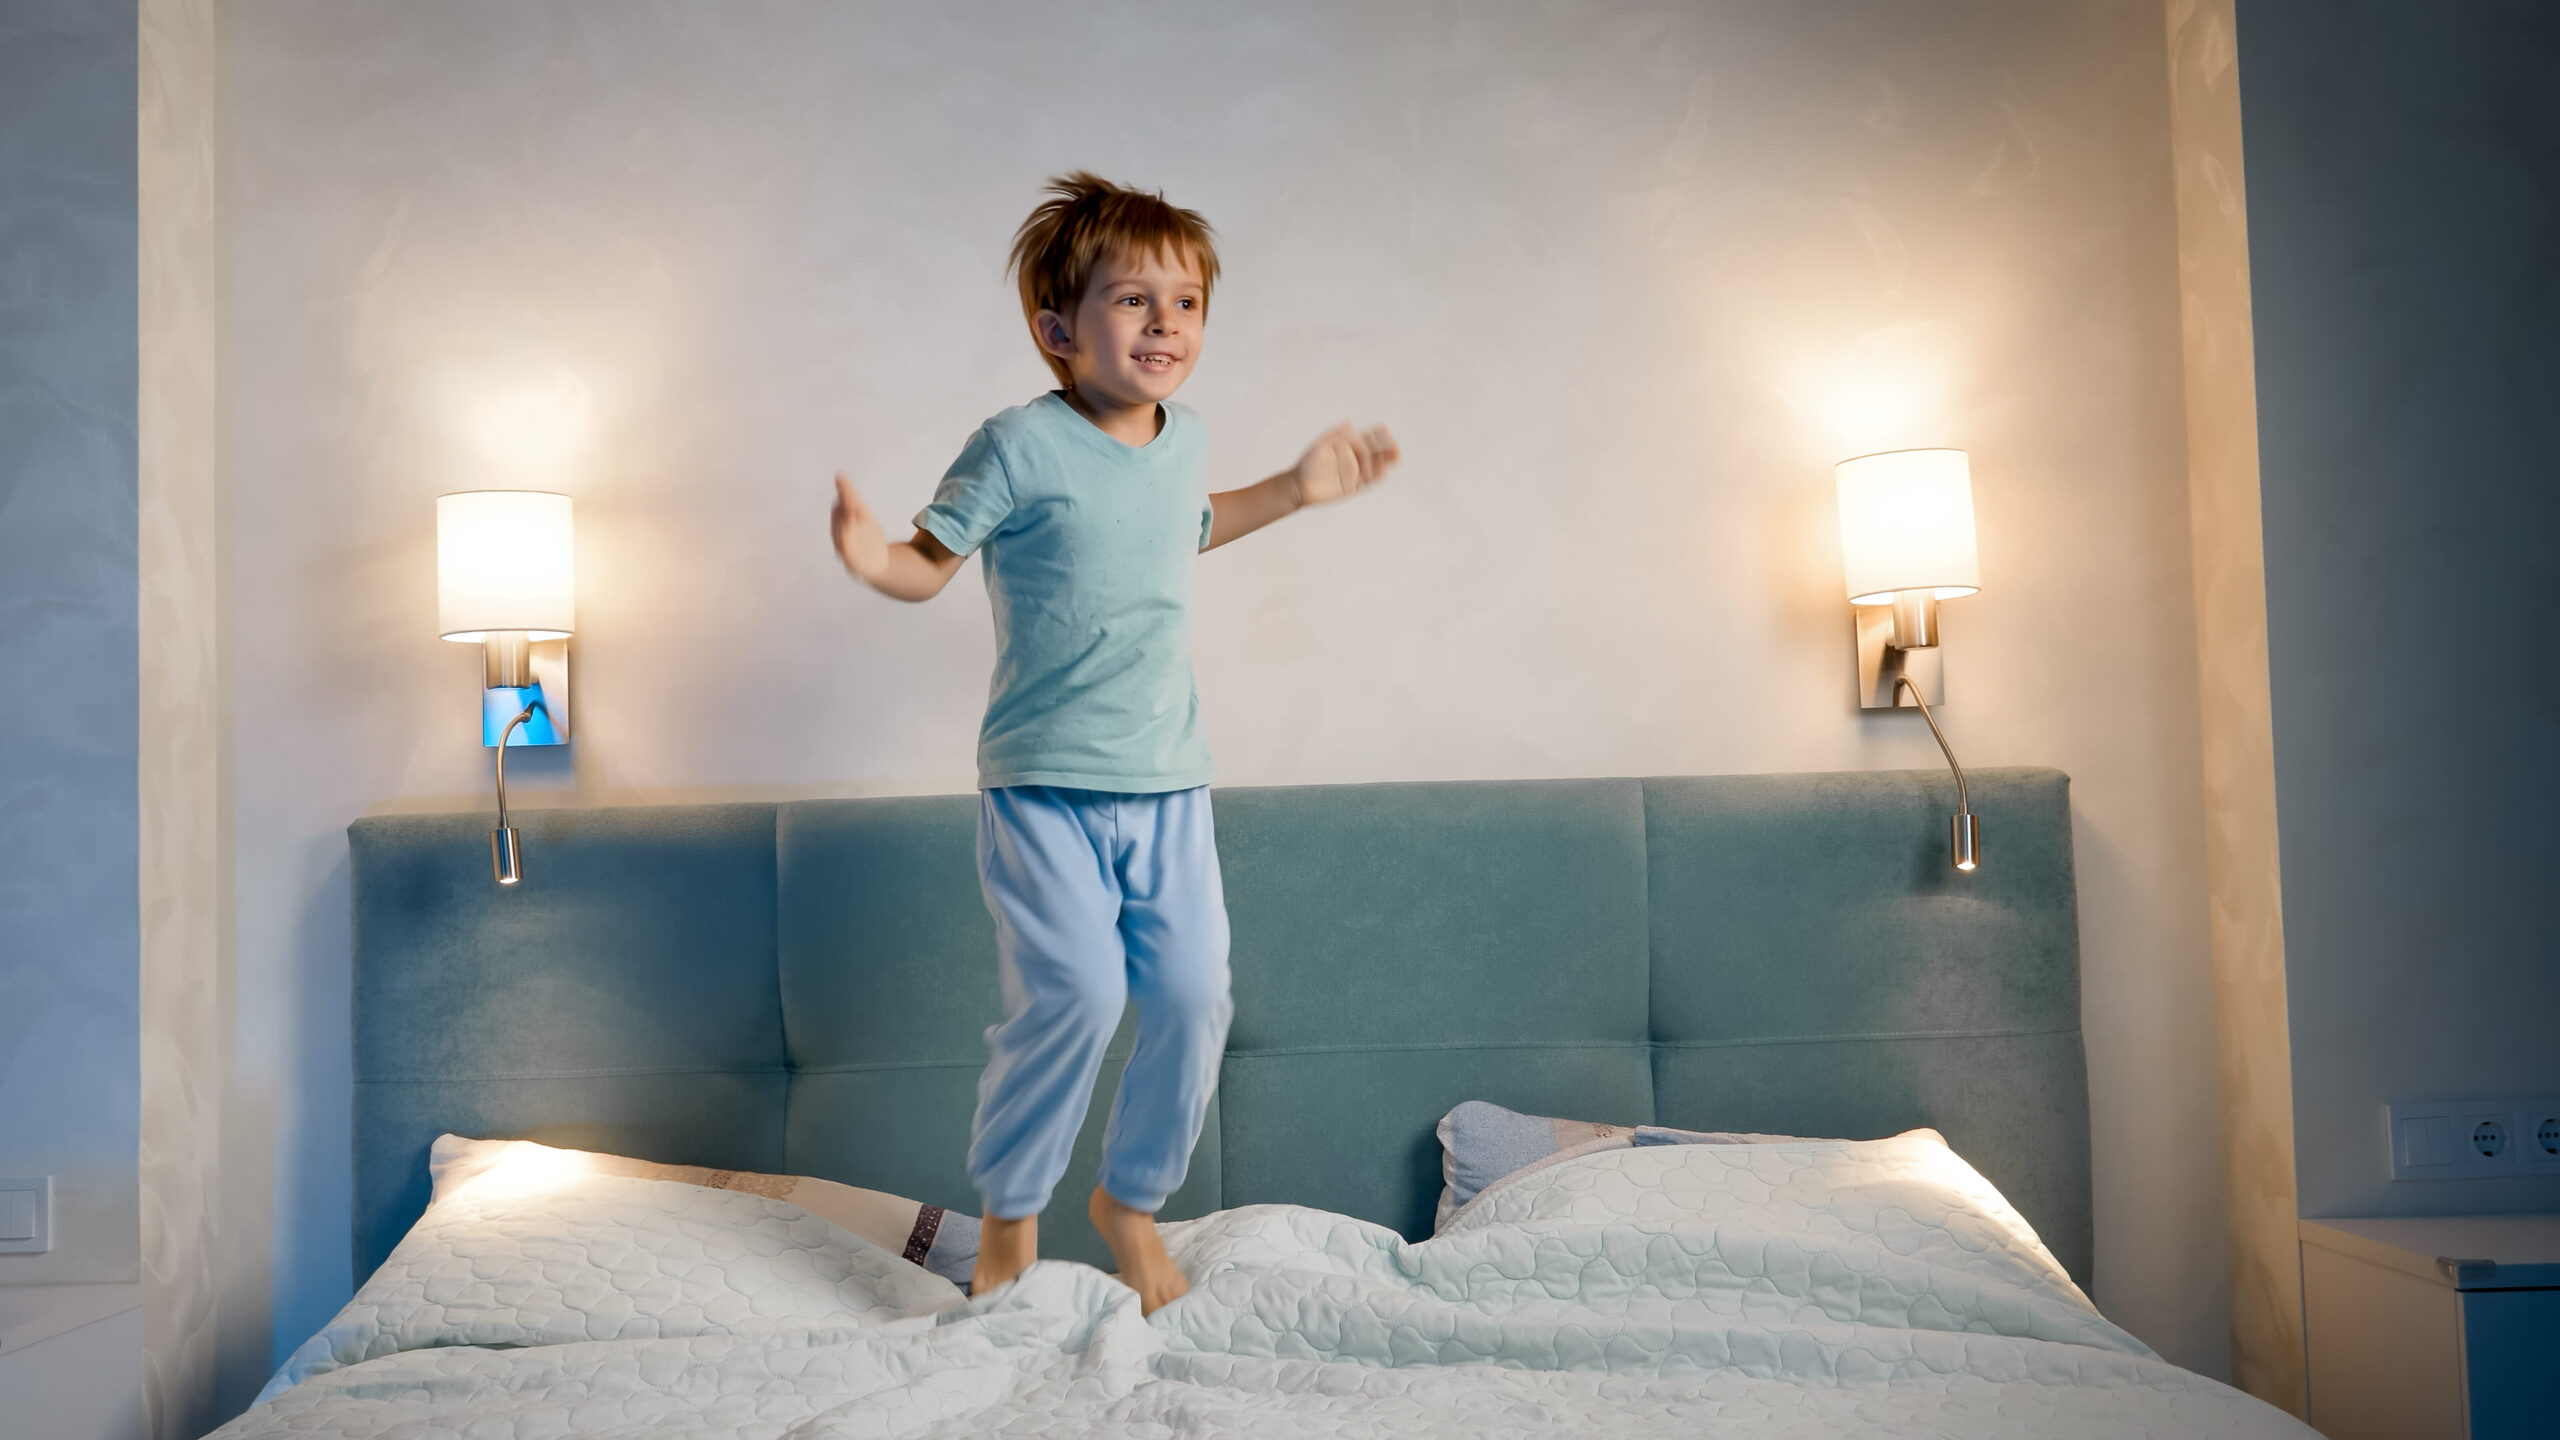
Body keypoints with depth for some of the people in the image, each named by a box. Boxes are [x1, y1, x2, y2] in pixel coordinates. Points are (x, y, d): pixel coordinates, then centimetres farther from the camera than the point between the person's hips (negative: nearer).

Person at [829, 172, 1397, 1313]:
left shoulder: (1181, 438, 8)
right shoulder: (1020, 446, -11)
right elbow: (932, 562, -5)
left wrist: (1295, 491, 29)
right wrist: (873, 559, -27)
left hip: (1169, 785, 6)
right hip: (1044, 787, -6)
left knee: (1194, 996, 2)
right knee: (1074, 993, -16)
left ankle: (1131, 1197, 28)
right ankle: (1009, 1214, 10)